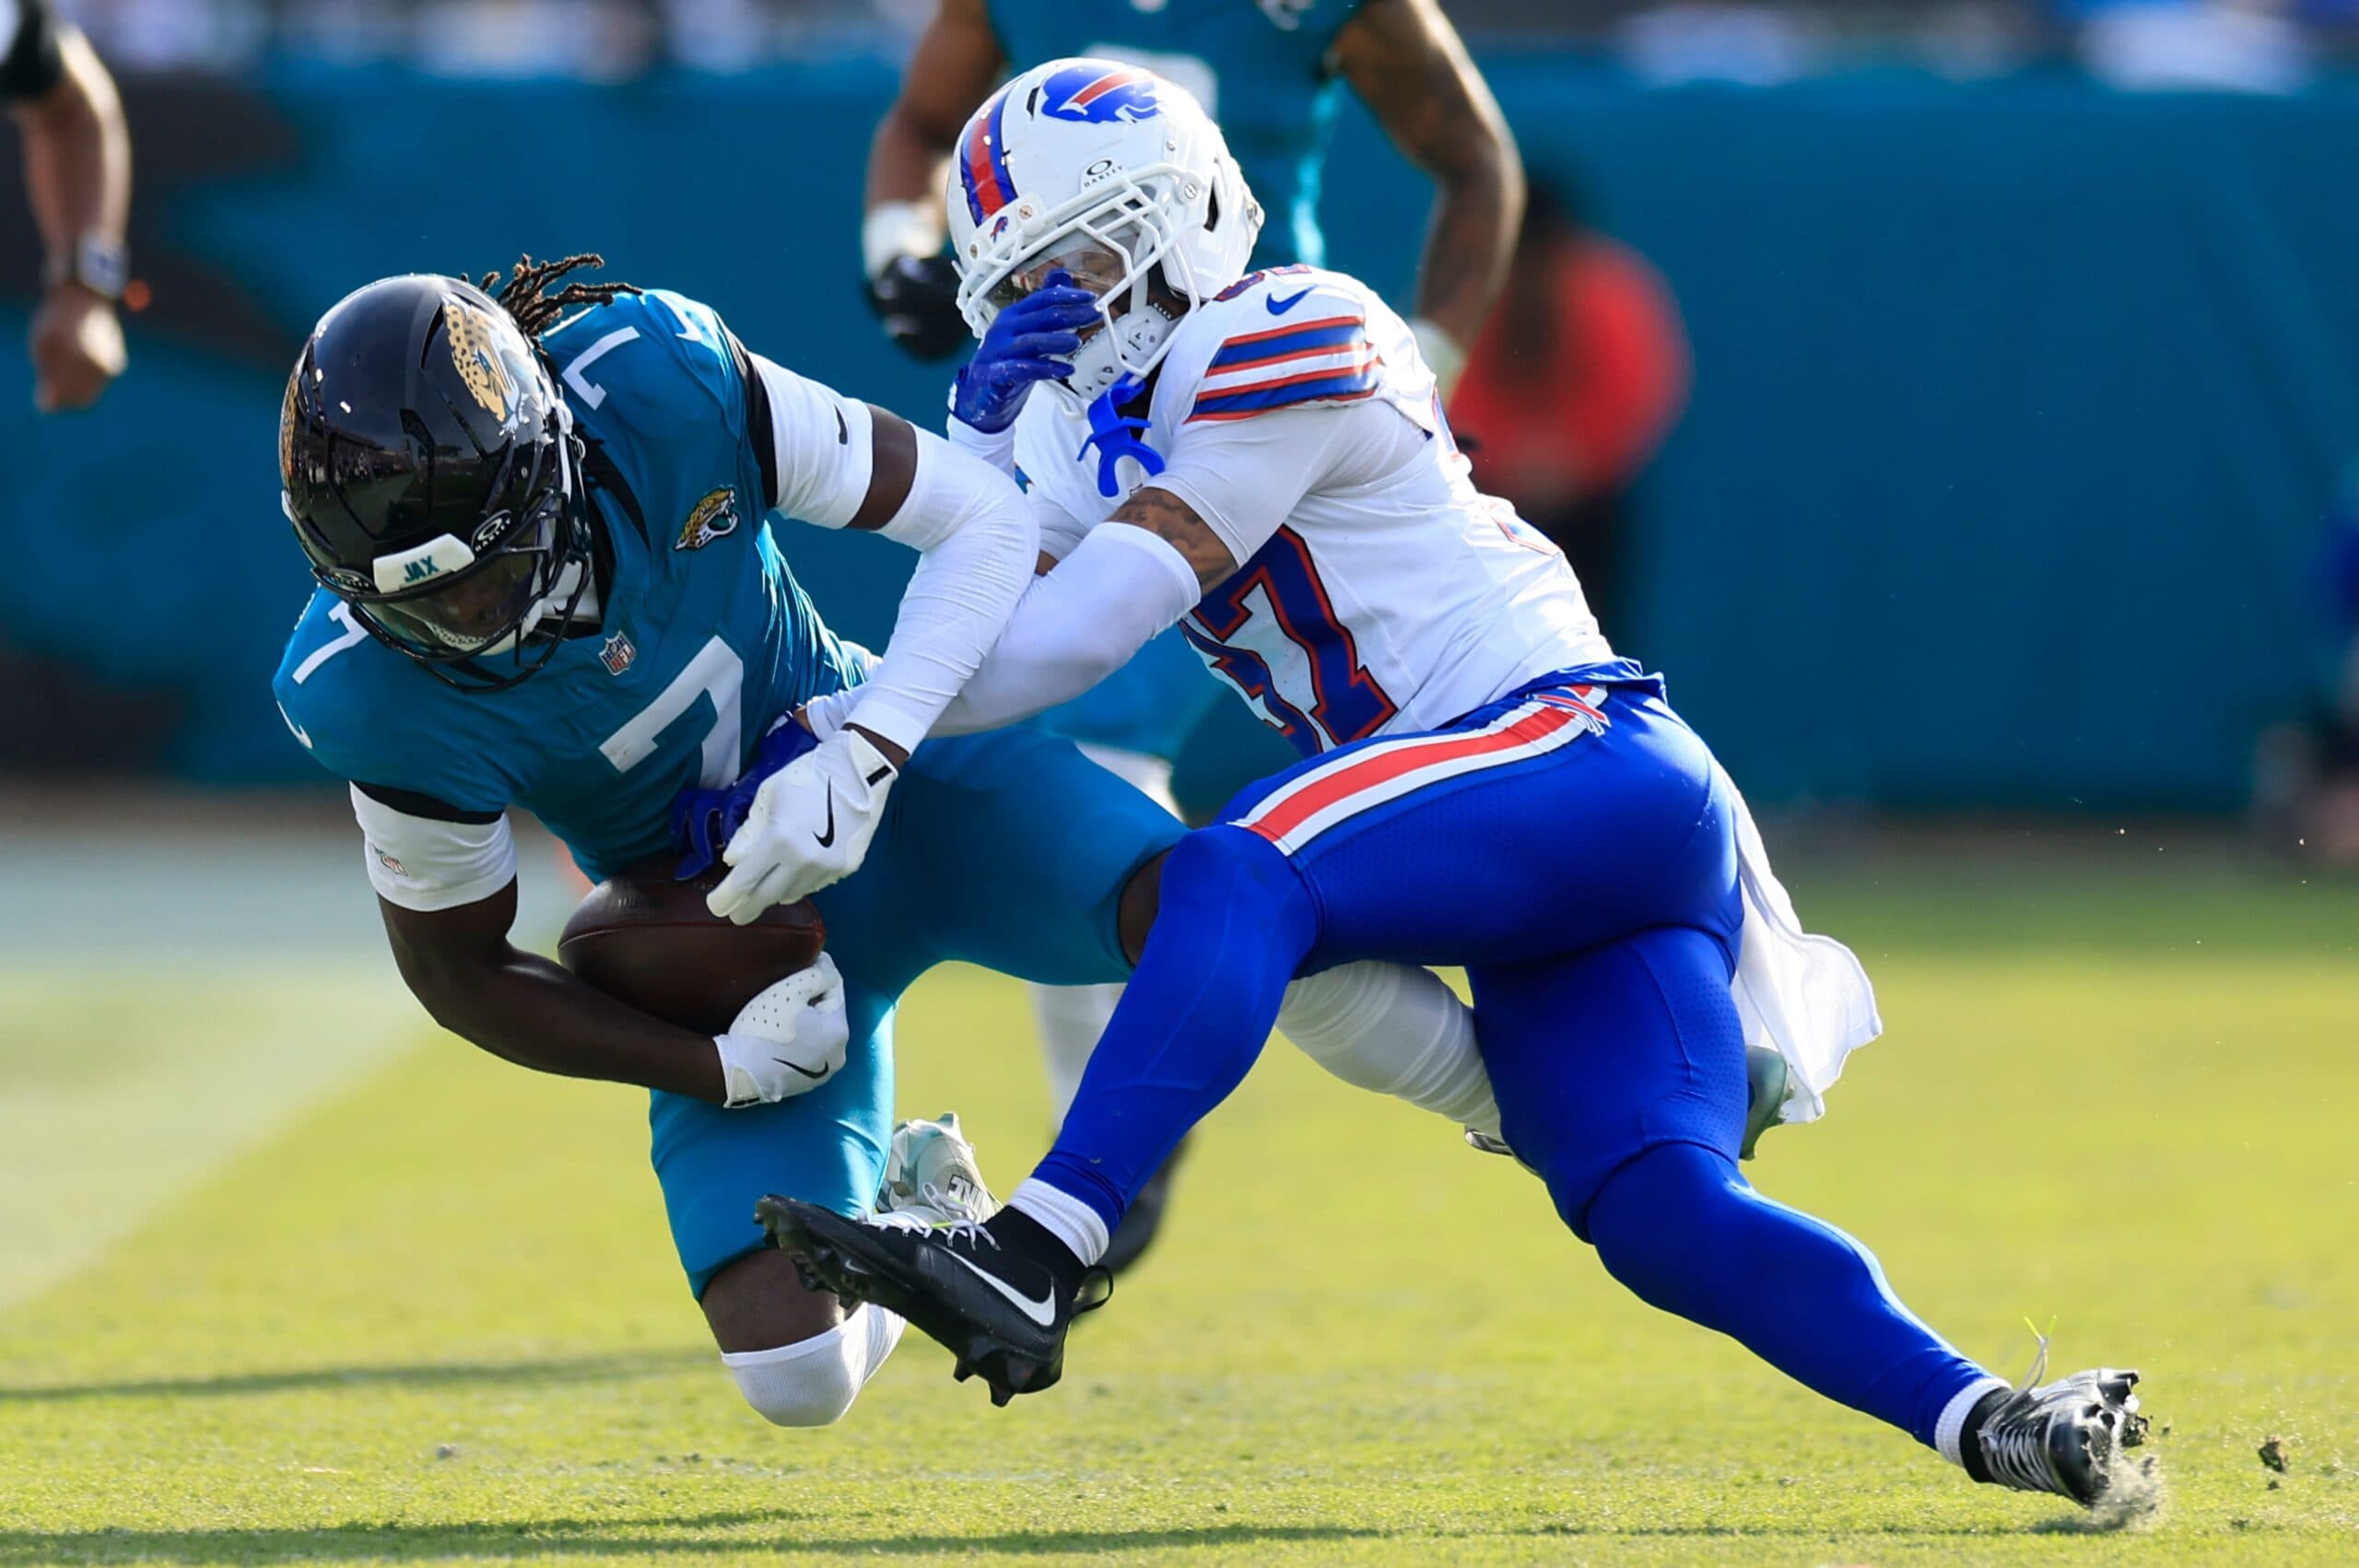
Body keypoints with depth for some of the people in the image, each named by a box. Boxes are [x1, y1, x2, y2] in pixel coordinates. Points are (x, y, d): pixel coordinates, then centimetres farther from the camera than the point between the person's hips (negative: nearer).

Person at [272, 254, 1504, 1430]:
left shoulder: (660, 381, -29)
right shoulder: (374, 691, -28)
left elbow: (986, 517, -18)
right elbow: (458, 967, -10)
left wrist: (862, 755, -32)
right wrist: (721, 1070, -16)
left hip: (886, 766, 0)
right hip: (727, 917, 1)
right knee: (797, 1375, -11)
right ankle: (909, 1207, 26)